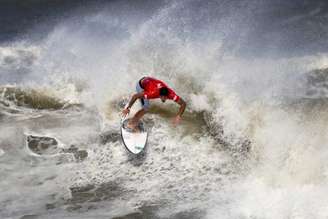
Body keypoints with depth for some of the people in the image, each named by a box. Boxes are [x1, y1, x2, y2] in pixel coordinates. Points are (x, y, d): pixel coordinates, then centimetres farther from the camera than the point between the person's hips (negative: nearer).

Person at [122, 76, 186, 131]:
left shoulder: (171, 93, -36)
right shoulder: (153, 93, -46)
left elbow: (183, 103, -32)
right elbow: (135, 96, -44)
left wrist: (179, 116, -45)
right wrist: (128, 108, -46)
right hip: (141, 85, -5)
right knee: (146, 107, -20)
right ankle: (131, 123, -8)